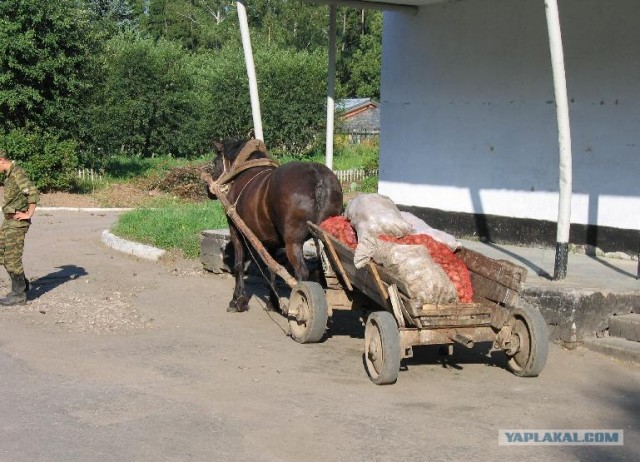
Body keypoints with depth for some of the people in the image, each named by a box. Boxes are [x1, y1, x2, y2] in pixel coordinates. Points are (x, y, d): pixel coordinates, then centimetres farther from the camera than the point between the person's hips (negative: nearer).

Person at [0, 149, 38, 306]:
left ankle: (18, 294, 0)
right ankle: (22, 283, 22)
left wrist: (29, 214, -20)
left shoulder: (17, 173, -16)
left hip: (17, 222, -10)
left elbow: (33, 193, -27)